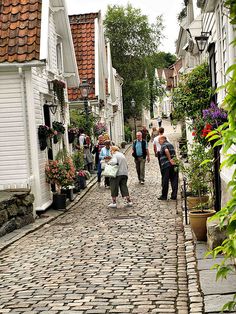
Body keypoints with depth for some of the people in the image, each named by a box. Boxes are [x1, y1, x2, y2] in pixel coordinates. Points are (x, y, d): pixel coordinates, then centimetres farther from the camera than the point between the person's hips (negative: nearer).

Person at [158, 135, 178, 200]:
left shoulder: (164, 145, -6)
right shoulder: (170, 144, 20)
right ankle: (174, 195, 7)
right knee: (174, 180, 7)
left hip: (166, 165, -8)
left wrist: (170, 159, -22)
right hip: (174, 164, 8)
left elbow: (166, 151, -25)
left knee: (165, 181, 1)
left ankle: (164, 196, 7)